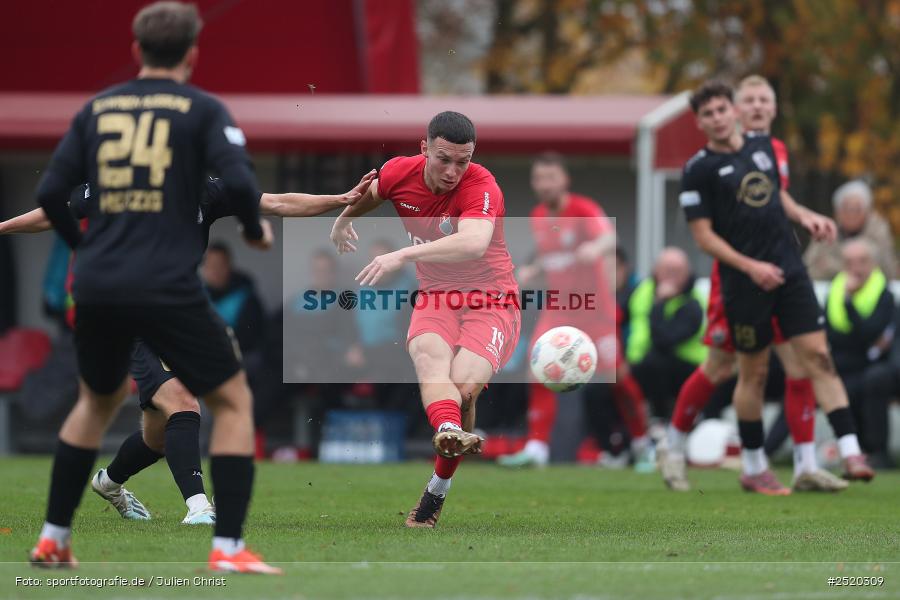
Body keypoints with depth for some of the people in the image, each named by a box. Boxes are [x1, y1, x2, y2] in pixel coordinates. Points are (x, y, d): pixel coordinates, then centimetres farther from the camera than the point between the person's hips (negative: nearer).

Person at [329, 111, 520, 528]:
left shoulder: (481, 187, -20)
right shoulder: (400, 173, -4)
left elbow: (474, 243, -41)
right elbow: (369, 192, 24)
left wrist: (405, 255, -48)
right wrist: (344, 219, 30)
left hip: (491, 304, -4)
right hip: (435, 298, 4)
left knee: (463, 386, -28)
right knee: (430, 356, -33)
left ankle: (438, 490, -8)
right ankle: (448, 430, -64)